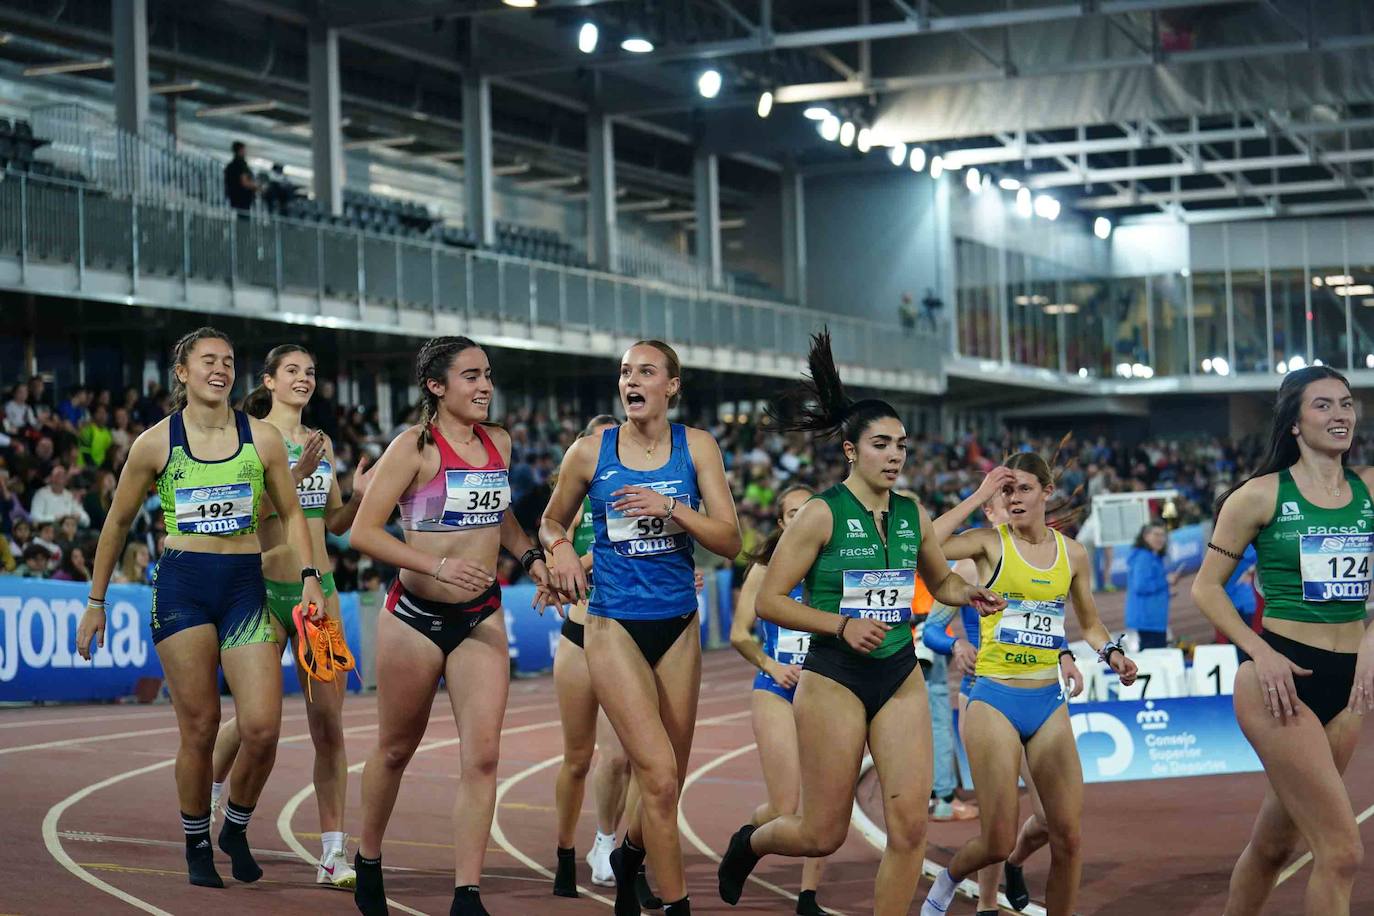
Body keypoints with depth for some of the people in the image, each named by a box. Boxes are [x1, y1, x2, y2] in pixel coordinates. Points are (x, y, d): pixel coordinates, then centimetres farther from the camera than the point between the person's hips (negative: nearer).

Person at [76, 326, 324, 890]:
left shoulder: (262, 438, 5)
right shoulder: (156, 443, 1)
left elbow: (291, 514, 13)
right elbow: (118, 523, 10)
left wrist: (309, 579, -1)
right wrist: (96, 601, 11)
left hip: (246, 585, 2)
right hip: (182, 584, -1)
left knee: (262, 727, -9)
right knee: (199, 728, -3)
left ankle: (236, 828, 18)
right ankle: (197, 847, 17)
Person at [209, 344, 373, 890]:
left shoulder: (320, 444, 14)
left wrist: (359, 496, 0)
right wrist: (294, 474, -26)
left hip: (319, 589, 5)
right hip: (267, 586, -5)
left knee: (329, 723, -1)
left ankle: (333, 857, 1)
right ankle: (206, 798, 34)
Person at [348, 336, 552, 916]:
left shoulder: (499, 443, 6)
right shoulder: (414, 448, -11)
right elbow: (364, 532, -16)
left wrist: (530, 557, 9)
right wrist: (438, 565, -25)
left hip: (482, 617, 4)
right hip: (416, 616, -4)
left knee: (482, 755, -7)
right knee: (396, 749, 12)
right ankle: (367, 862, 35)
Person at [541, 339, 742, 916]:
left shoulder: (696, 447, 1)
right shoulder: (591, 452, -1)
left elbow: (730, 540, -4)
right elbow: (551, 522, 15)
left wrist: (671, 508, -18)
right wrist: (561, 549, -6)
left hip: (678, 626, 3)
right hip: (615, 625, -3)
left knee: (669, 779, 10)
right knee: (658, 774, -14)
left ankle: (629, 856, 40)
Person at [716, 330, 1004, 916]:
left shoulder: (912, 515, 6)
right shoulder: (822, 515, -10)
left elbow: (940, 581, 23)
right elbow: (769, 600, -10)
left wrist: (969, 595, 1)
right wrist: (842, 625, -19)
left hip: (901, 678, 5)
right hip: (834, 680, -5)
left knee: (910, 824, -8)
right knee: (823, 835, 4)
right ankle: (751, 842, 37)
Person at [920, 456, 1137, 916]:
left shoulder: (1073, 553, 6)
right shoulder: (991, 542, -6)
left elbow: (1089, 623, 20)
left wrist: (1111, 652, 0)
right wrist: (978, 495, -18)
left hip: (1048, 703, 4)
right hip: (995, 700, -4)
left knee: (1068, 838, -3)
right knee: (998, 843, -4)